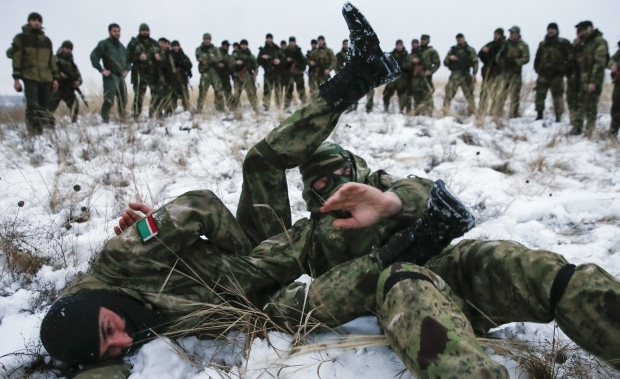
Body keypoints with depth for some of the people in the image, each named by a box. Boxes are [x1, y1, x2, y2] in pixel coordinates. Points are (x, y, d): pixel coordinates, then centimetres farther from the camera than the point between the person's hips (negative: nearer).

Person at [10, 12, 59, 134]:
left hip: (46, 78, 4)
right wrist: (16, 78, -8)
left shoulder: (46, 40, 16)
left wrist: (55, 78, 11)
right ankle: (35, 132, -16)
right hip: (30, 78, -4)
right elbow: (16, 59, -1)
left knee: (46, 108, 5)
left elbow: (52, 60, 18)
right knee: (33, 106, -16)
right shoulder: (21, 38, 3)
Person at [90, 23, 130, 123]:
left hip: (121, 77, 7)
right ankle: (105, 120, -9)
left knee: (123, 101, 11)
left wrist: (127, 70, 14)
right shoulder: (104, 44, -3)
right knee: (109, 101, -15)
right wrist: (101, 70, -14)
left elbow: (128, 60, 30)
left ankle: (123, 120, 26)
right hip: (110, 77, -7)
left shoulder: (122, 46, 19)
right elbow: (94, 56, -10)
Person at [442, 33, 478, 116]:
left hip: (466, 75, -1)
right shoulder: (452, 50, 16)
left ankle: (473, 113, 10)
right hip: (454, 75, 2)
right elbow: (445, 63, 15)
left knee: (469, 95, 1)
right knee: (448, 95, -9)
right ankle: (445, 113, -5)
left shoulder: (470, 50, 9)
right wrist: (449, 58, -6)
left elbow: (475, 62, 1)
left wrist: (474, 74, -12)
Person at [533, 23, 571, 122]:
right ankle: (539, 115, 14)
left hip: (557, 75, -4)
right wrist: (538, 68, 7)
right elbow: (537, 58, 18)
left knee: (557, 96, -2)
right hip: (543, 74, 4)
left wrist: (564, 69, -9)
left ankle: (558, 117, 3)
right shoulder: (543, 44, 14)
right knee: (540, 94, 3)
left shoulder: (563, 43, 2)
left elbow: (569, 57, -1)